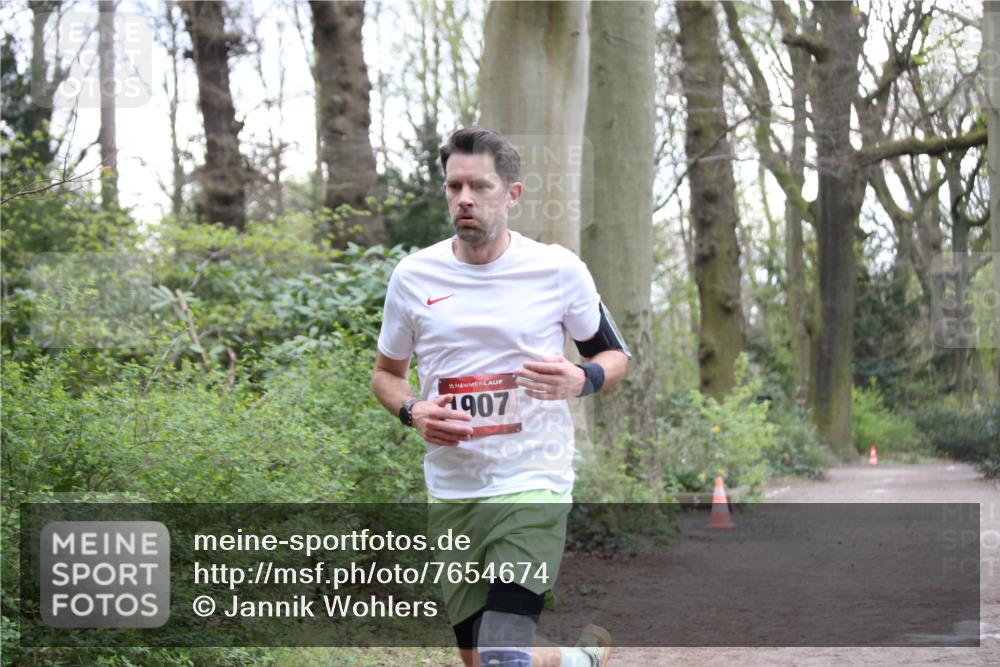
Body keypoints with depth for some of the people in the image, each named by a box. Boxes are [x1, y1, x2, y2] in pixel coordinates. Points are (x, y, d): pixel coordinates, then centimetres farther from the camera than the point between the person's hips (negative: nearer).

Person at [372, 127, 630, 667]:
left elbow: (615, 355, 9)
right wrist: (413, 412, -7)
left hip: (533, 486, -4)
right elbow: (386, 373, 15)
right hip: (450, 495, 4)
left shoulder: (559, 269, -3)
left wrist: (583, 380, -14)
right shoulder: (413, 276, 2)